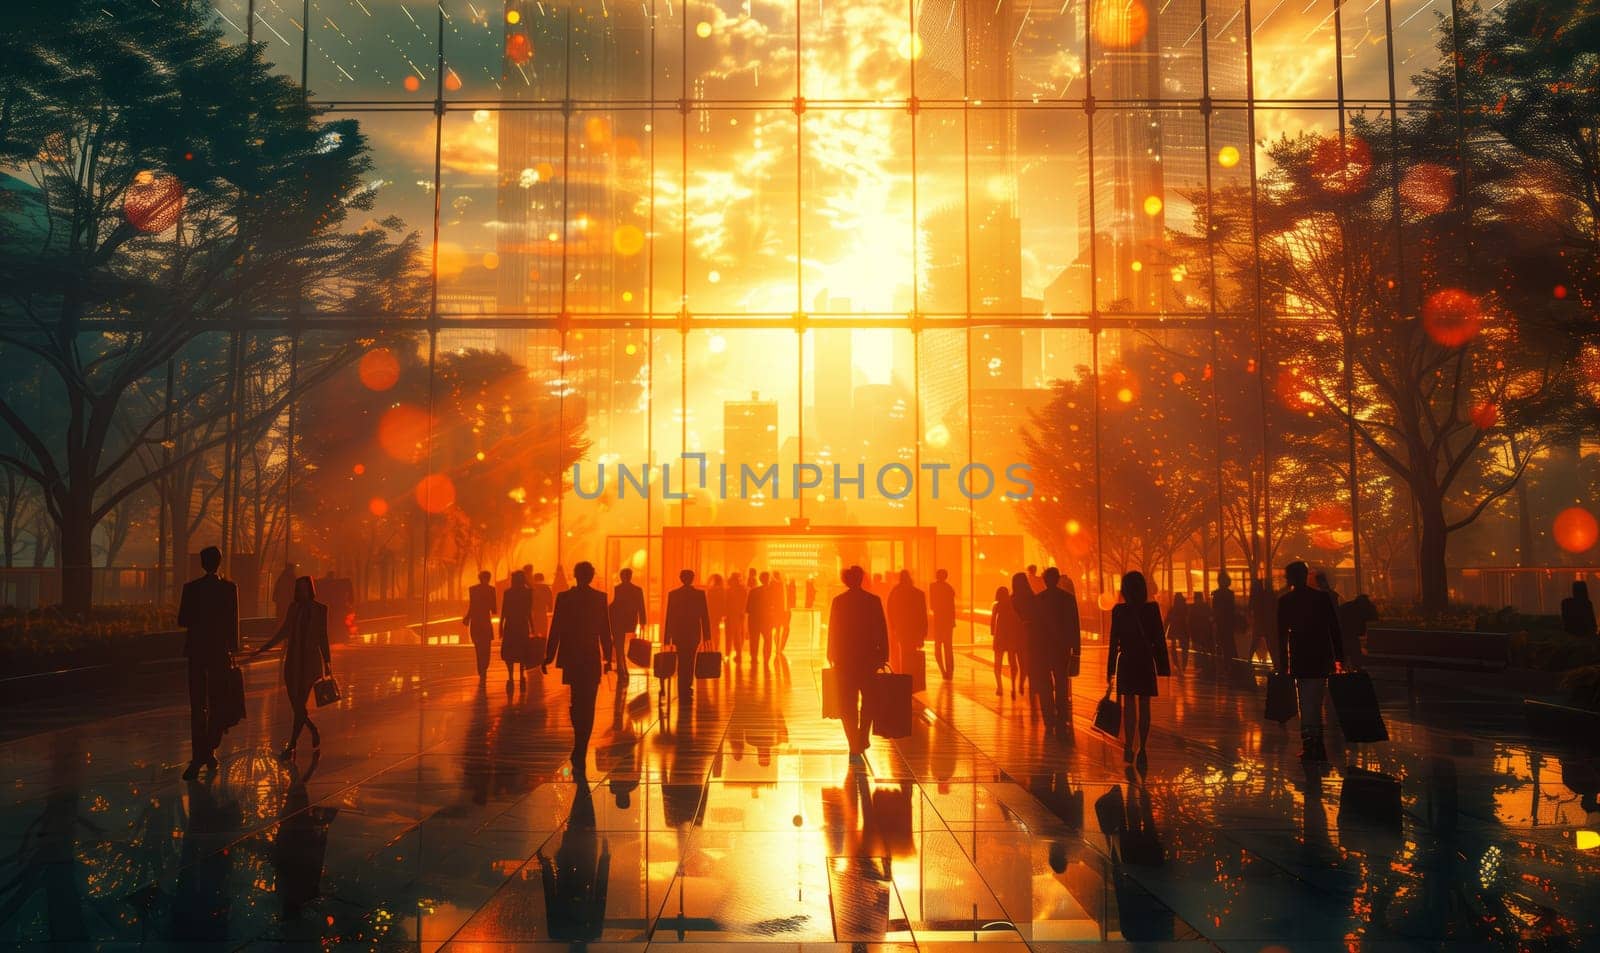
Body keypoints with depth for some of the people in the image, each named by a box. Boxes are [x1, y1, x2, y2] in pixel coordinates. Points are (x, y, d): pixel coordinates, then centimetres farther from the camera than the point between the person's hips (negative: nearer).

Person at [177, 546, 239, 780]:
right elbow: (233, 622, -2)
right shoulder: (229, 588, -4)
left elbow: (182, 620, -1)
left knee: (198, 707, 0)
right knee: (217, 704, 12)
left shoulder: (191, 588, -4)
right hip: (221, 651, 1)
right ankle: (210, 751, 15)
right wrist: (233, 650, 5)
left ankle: (199, 756, -6)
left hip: (197, 651, 0)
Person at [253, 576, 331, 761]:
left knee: (299, 705, -7)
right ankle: (314, 731, 29)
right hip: (292, 661, 4)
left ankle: (291, 747, -4)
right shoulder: (293, 607, 9)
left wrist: (327, 661, -1)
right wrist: (263, 648, 19)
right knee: (296, 705, 5)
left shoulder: (319, 609, 0)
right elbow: (283, 632, 18)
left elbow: (322, 637, 2)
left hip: (310, 662, -4)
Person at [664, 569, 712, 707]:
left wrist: (667, 638, 3)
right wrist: (706, 635, 2)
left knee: (682, 663, 8)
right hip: (694, 633, 0)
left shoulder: (673, 594, -2)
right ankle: (688, 688, 24)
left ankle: (684, 696, 6)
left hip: (678, 633, 1)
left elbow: (669, 617, -1)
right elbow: (705, 616, -4)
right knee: (690, 662, 18)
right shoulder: (700, 594, -4)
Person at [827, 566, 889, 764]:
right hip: (868, 658, 0)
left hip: (845, 658, 0)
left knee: (848, 704, 6)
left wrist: (832, 656, 7)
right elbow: (882, 630, -4)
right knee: (868, 702, 18)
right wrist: (883, 655, 3)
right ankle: (861, 742, 17)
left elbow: (833, 631, -1)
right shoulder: (874, 601, -5)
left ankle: (855, 747, 0)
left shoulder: (839, 601, -4)